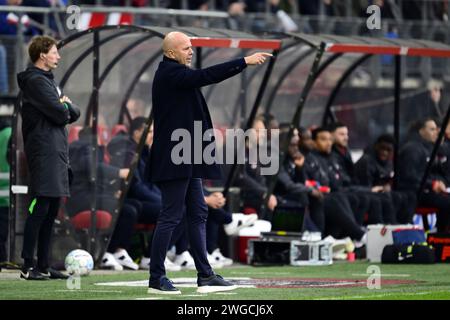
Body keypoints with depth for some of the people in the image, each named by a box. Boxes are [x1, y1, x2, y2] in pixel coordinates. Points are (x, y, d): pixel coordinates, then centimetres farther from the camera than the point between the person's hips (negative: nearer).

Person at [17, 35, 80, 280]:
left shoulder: (48, 81, 22)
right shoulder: (36, 81, -9)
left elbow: (74, 113, 17)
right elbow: (60, 114, -18)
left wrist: (66, 106, -2)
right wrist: (65, 107, 2)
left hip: (57, 154, 10)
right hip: (44, 152, -10)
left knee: (50, 210, 10)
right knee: (40, 207, -12)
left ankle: (44, 266, 13)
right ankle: (28, 267, -12)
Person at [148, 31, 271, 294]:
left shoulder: (174, 73, 18)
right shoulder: (170, 74, -15)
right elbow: (206, 76, -25)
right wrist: (245, 62, -25)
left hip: (186, 160, 11)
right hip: (174, 160, -11)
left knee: (198, 213, 10)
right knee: (171, 216, -8)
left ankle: (206, 276, 12)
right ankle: (156, 279, -3)